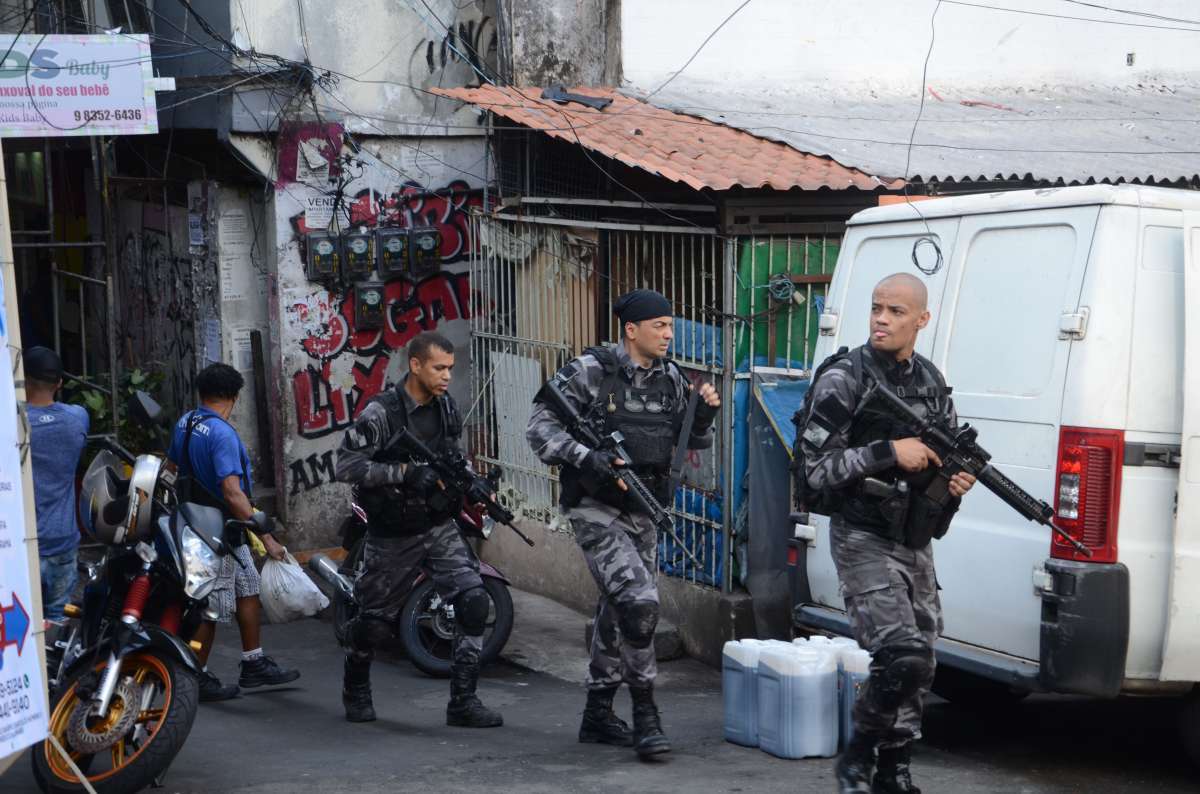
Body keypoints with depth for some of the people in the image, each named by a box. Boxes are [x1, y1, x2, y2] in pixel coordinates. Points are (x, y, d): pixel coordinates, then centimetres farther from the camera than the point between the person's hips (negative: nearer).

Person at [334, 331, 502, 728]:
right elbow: (346, 465, -22)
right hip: (393, 536, -4)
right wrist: (406, 473, -29)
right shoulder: (380, 413, -18)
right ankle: (355, 688, 37)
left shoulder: (447, 406, 2)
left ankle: (463, 701, -7)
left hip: (439, 527, 5)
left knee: (474, 601, -14)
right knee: (375, 620, 8)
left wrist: (470, 485, -2)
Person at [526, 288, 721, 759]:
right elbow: (540, 427, -11)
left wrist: (704, 416, -5)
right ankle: (645, 716, -9)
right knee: (640, 601, -20)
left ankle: (598, 714, 28)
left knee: (617, 612, 15)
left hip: (643, 514, 7)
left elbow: (689, 442, 15)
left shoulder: (671, 379, 6)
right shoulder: (590, 372, -12)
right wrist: (585, 457, -24)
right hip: (597, 512, -7)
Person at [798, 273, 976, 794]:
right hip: (865, 541, -7)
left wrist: (960, 477, -1)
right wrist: (889, 453, -23)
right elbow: (817, 468, -16)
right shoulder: (844, 380, -11)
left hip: (915, 543, 7)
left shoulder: (931, 381, 9)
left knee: (919, 666, 10)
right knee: (902, 655, -19)